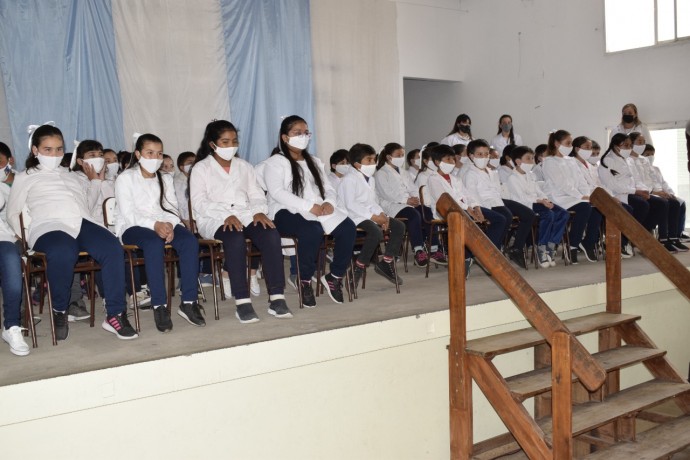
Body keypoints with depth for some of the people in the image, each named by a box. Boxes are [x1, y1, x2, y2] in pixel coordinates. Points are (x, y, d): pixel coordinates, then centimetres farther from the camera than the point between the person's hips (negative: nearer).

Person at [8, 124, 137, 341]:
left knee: (113, 249, -30)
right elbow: (13, 214, 15)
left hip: (83, 223, 4)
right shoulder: (25, 178, 25)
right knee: (63, 253, -41)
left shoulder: (71, 177, 36)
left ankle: (115, 314, -25)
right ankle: (59, 311, -15)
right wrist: (28, 239, -3)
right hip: (49, 227, -4)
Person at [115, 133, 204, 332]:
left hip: (164, 224, 4)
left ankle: (189, 302, -28)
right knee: (154, 243, -39)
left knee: (190, 240, -28)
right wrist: (154, 225, -24)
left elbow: (171, 208, 13)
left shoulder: (166, 179, 22)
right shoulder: (125, 178, 5)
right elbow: (129, 213, -8)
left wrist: (169, 224, -12)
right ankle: (159, 305, -37)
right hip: (132, 226, -4)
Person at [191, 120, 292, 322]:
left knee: (271, 234, -28)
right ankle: (242, 301, -36)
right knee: (236, 237, -38)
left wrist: (258, 212, -9)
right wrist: (226, 216, -20)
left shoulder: (244, 166, 22)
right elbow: (199, 203, -5)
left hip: (245, 216, 4)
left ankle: (276, 298, -30)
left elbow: (256, 196, 15)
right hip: (214, 220, -4)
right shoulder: (201, 168, 8)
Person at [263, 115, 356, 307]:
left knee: (348, 228, -21)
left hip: (319, 211, 6)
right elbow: (277, 193, -14)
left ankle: (335, 276, -5)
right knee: (313, 230, -38)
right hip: (287, 212, -6)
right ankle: (305, 280, -18)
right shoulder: (275, 162, 2)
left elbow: (328, 189, 18)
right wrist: (310, 207, -23)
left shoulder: (314, 162, 24)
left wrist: (329, 203, -8)